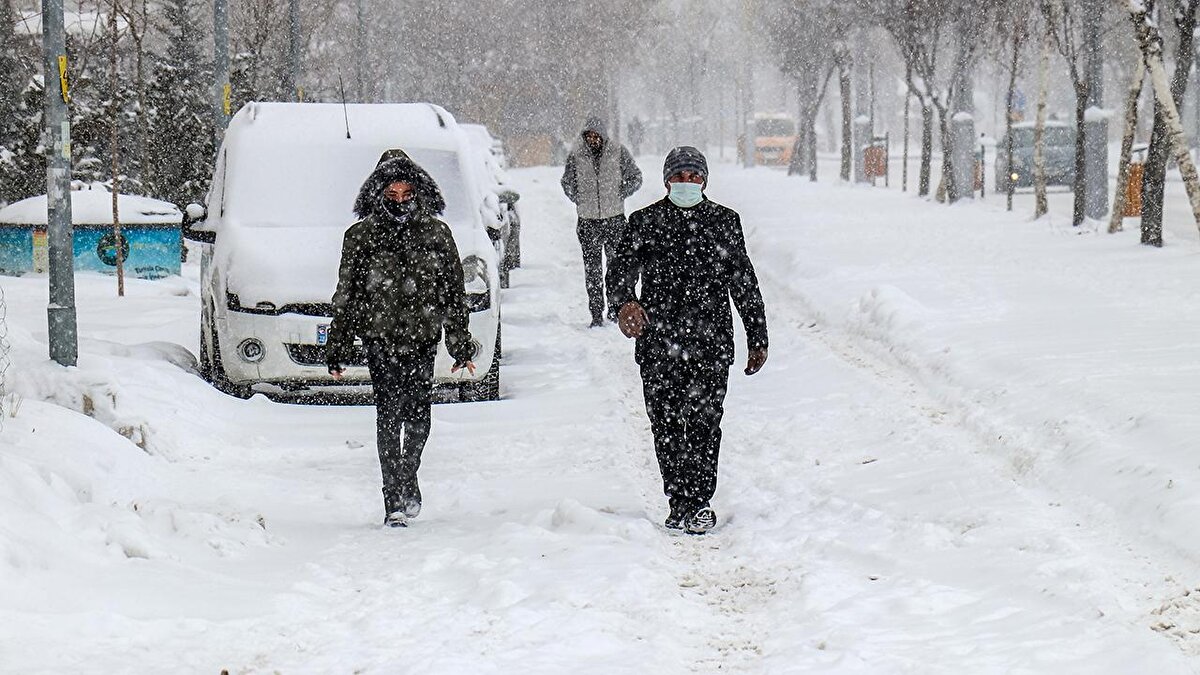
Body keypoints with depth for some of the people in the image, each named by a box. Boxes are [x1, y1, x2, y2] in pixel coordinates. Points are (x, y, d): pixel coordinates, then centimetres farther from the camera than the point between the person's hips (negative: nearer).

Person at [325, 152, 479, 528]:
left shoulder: (436, 233, 6)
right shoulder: (362, 236, 2)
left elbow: (454, 293, 12)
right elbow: (345, 295, 5)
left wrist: (461, 346, 12)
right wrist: (338, 349, 4)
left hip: (423, 337, 2)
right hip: (380, 338, -2)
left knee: (418, 414, 2)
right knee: (389, 415, -8)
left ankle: (408, 478, 29)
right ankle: (394, 501, -6)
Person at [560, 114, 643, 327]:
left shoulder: (619, 153, -3)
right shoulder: (576, 156, 0)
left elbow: (635, 178, 7)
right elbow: (567, 182, 16)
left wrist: (618, 196, 0)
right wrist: (579, 200, 6)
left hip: (615, 218, -1)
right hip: (588, 220, 1)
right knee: (592, 269, 2)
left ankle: (615, 309, 14)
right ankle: (596, 314, 5)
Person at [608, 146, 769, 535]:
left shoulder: (725, 222, 11)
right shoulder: (646, 222, 7)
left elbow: (745, 284, 16)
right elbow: (623, 265, -7)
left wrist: (758, 339, 15)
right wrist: (626, 299, -30)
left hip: (711, 343, -1)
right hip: (658, 341, 1)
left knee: (703, 421, -8)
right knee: (666, 426, 4)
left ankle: (698, 503, -2)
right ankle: (679, 503, 15)